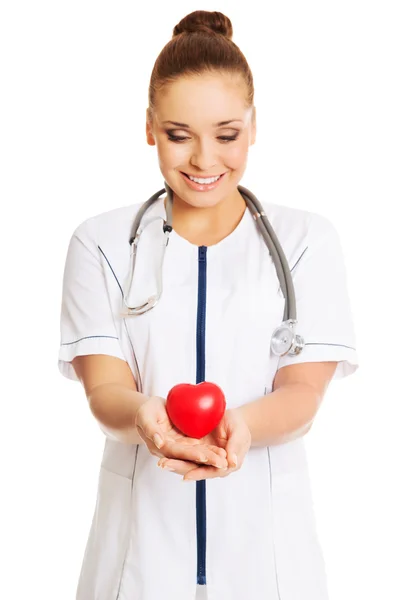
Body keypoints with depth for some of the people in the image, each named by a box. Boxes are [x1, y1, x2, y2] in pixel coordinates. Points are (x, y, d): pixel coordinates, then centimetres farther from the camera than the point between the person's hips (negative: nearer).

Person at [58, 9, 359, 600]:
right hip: (139, 535, 0)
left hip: (265, 535, 0)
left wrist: (239, 425, -28)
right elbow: (103, 384, -7)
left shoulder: (309, 240, 0)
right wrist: (142, 414, -30)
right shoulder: (101, 242, 1)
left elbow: (303, 392, -7)